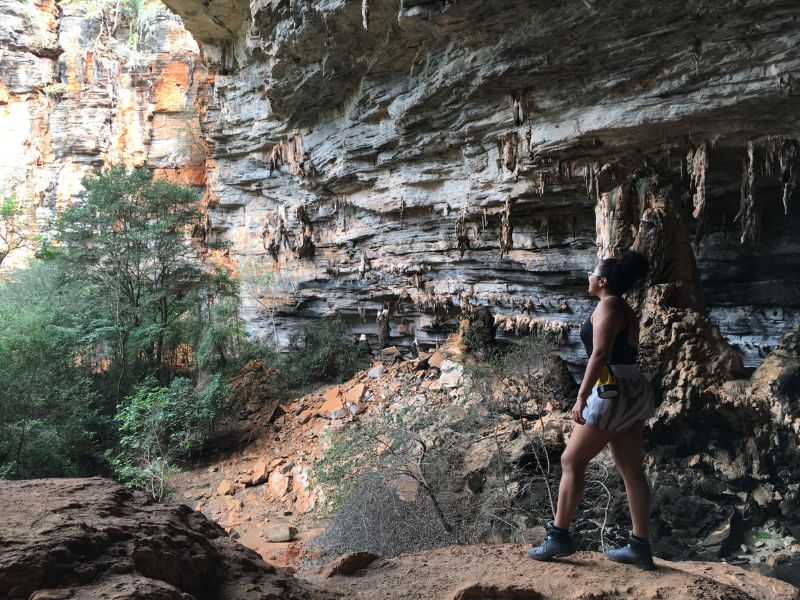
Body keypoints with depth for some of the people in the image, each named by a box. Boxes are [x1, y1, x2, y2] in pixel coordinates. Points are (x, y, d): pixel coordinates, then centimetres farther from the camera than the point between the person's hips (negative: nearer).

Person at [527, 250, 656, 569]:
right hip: (634, 391, 10)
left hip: (613, 390, -10)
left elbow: (600, 354, -20)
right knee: (631, 470, 10)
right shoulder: (625, 310, 19)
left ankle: (559, 537, 5)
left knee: (571, 461, -1)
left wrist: (582, 396, -22)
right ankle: (640, 546, 15)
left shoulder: (607, 306, -10)